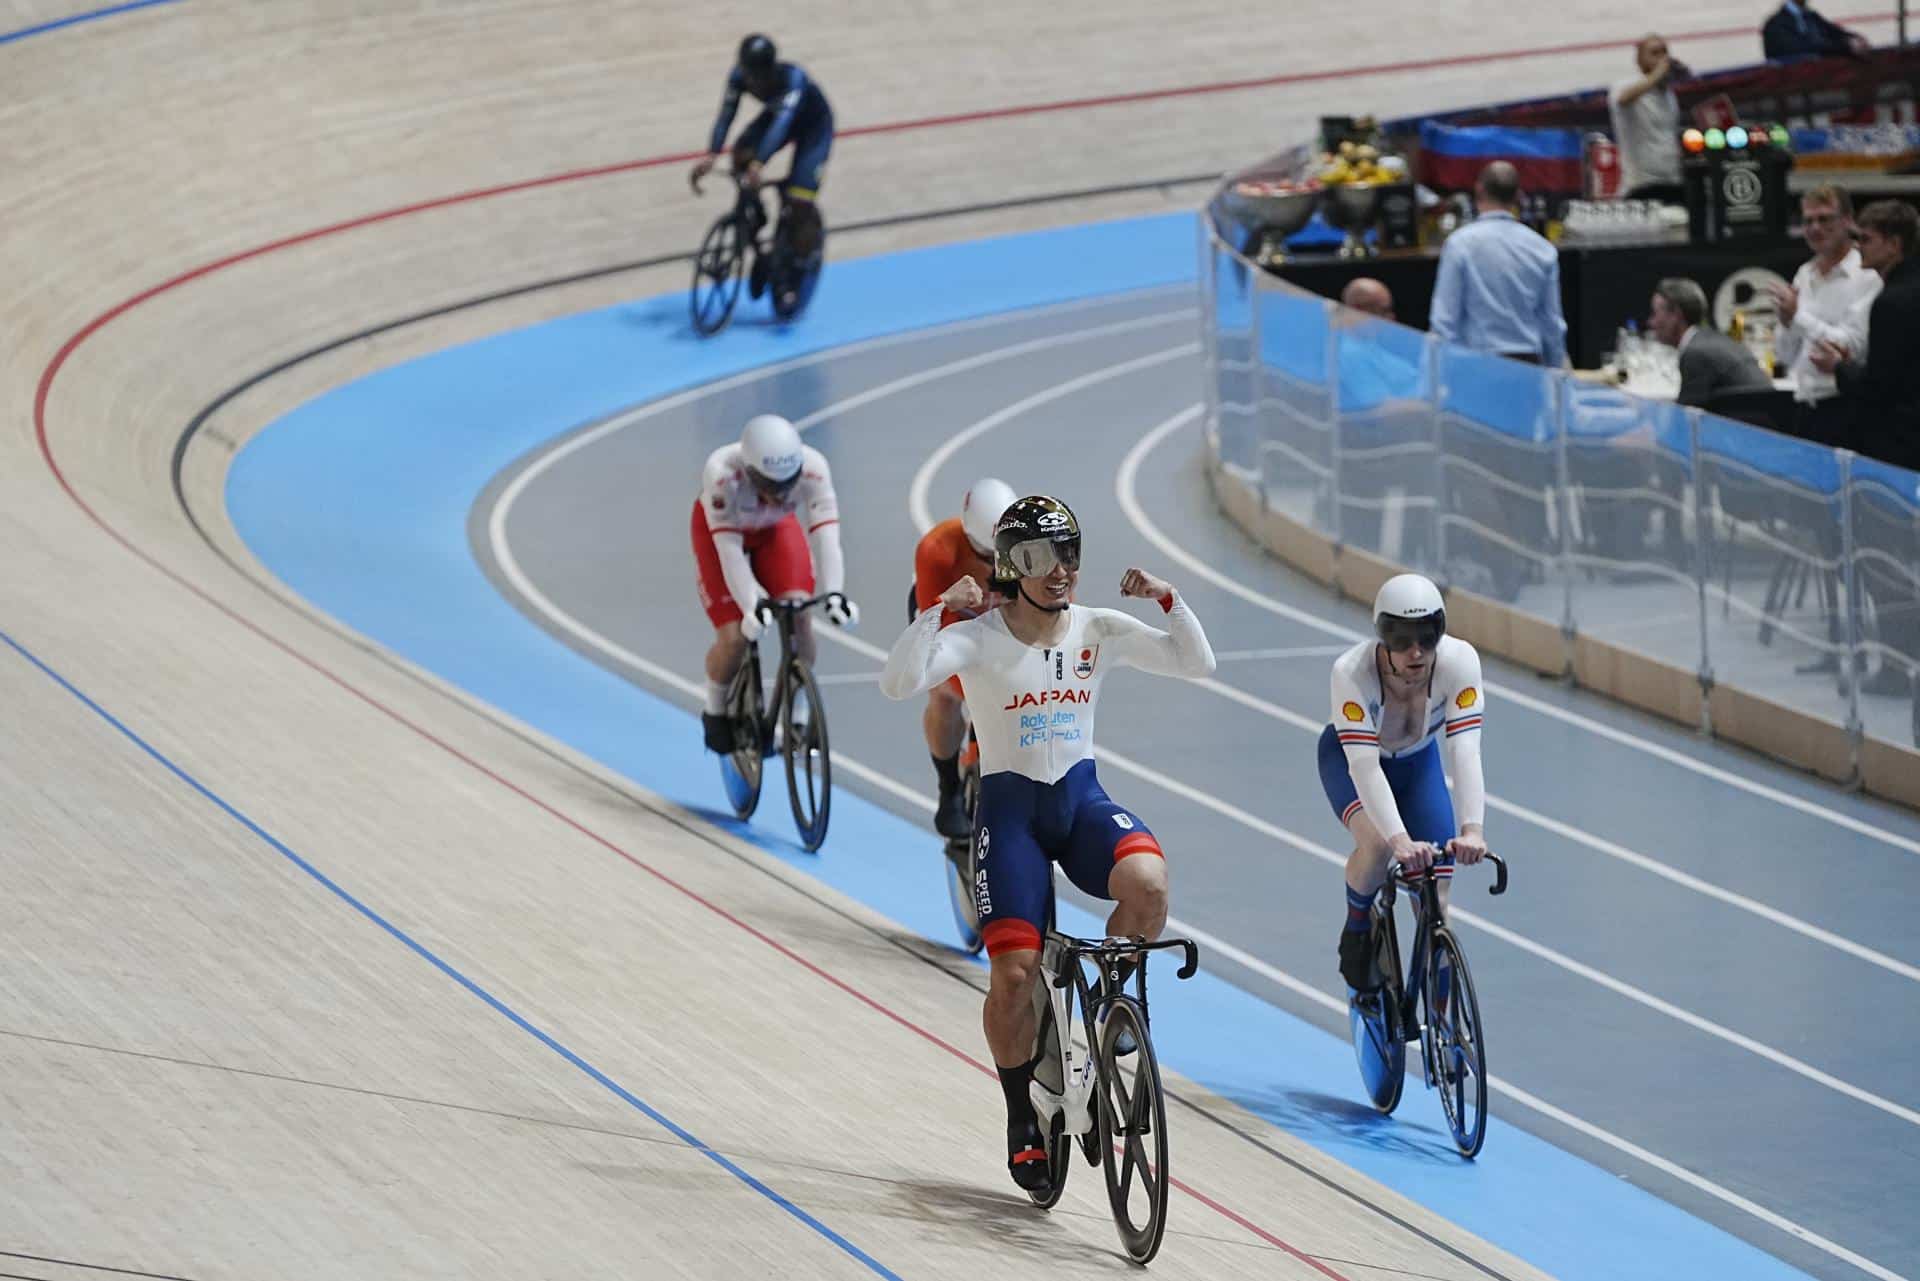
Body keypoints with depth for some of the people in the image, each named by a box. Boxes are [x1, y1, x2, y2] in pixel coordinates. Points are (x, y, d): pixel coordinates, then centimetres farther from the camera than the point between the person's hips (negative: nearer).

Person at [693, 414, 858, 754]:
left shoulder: (812, 467, -35)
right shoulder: (722, 472, -41)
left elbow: (825, 535, -38)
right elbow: (729, 547, -40)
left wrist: (834, 594, -52)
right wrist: (751, 605, -50)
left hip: (777, 530, 2)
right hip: (719, 530, -2)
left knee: (799, 614, -20)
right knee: (735, 638, -15)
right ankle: (716, 712, 16)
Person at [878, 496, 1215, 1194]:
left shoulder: (1099, 631, 2)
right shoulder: (979, 639, -8)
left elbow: (1196, 662, 0)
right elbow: (897, 683, -22)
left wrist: (1169, 599, -14)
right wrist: (939, 611, -30)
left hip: (1082, 798, 2)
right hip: (1010, 807, -2)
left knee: (1147, 883, -31)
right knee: (1014, 972, -11)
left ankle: (1109, 998, -2)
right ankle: (1022, 1117, 10)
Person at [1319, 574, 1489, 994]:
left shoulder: (1459, 661, -34)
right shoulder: (1352, 671, -39)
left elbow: (1465, 749, -41)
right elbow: (1363, 763, -45)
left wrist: (1472, 830, -55)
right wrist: (1400, 840, -58)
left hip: (1417, 760, 3)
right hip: (1348, 756, -2)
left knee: (1434, 903, -6)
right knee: (1377, 842, -34)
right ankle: (1358, 929, -4)